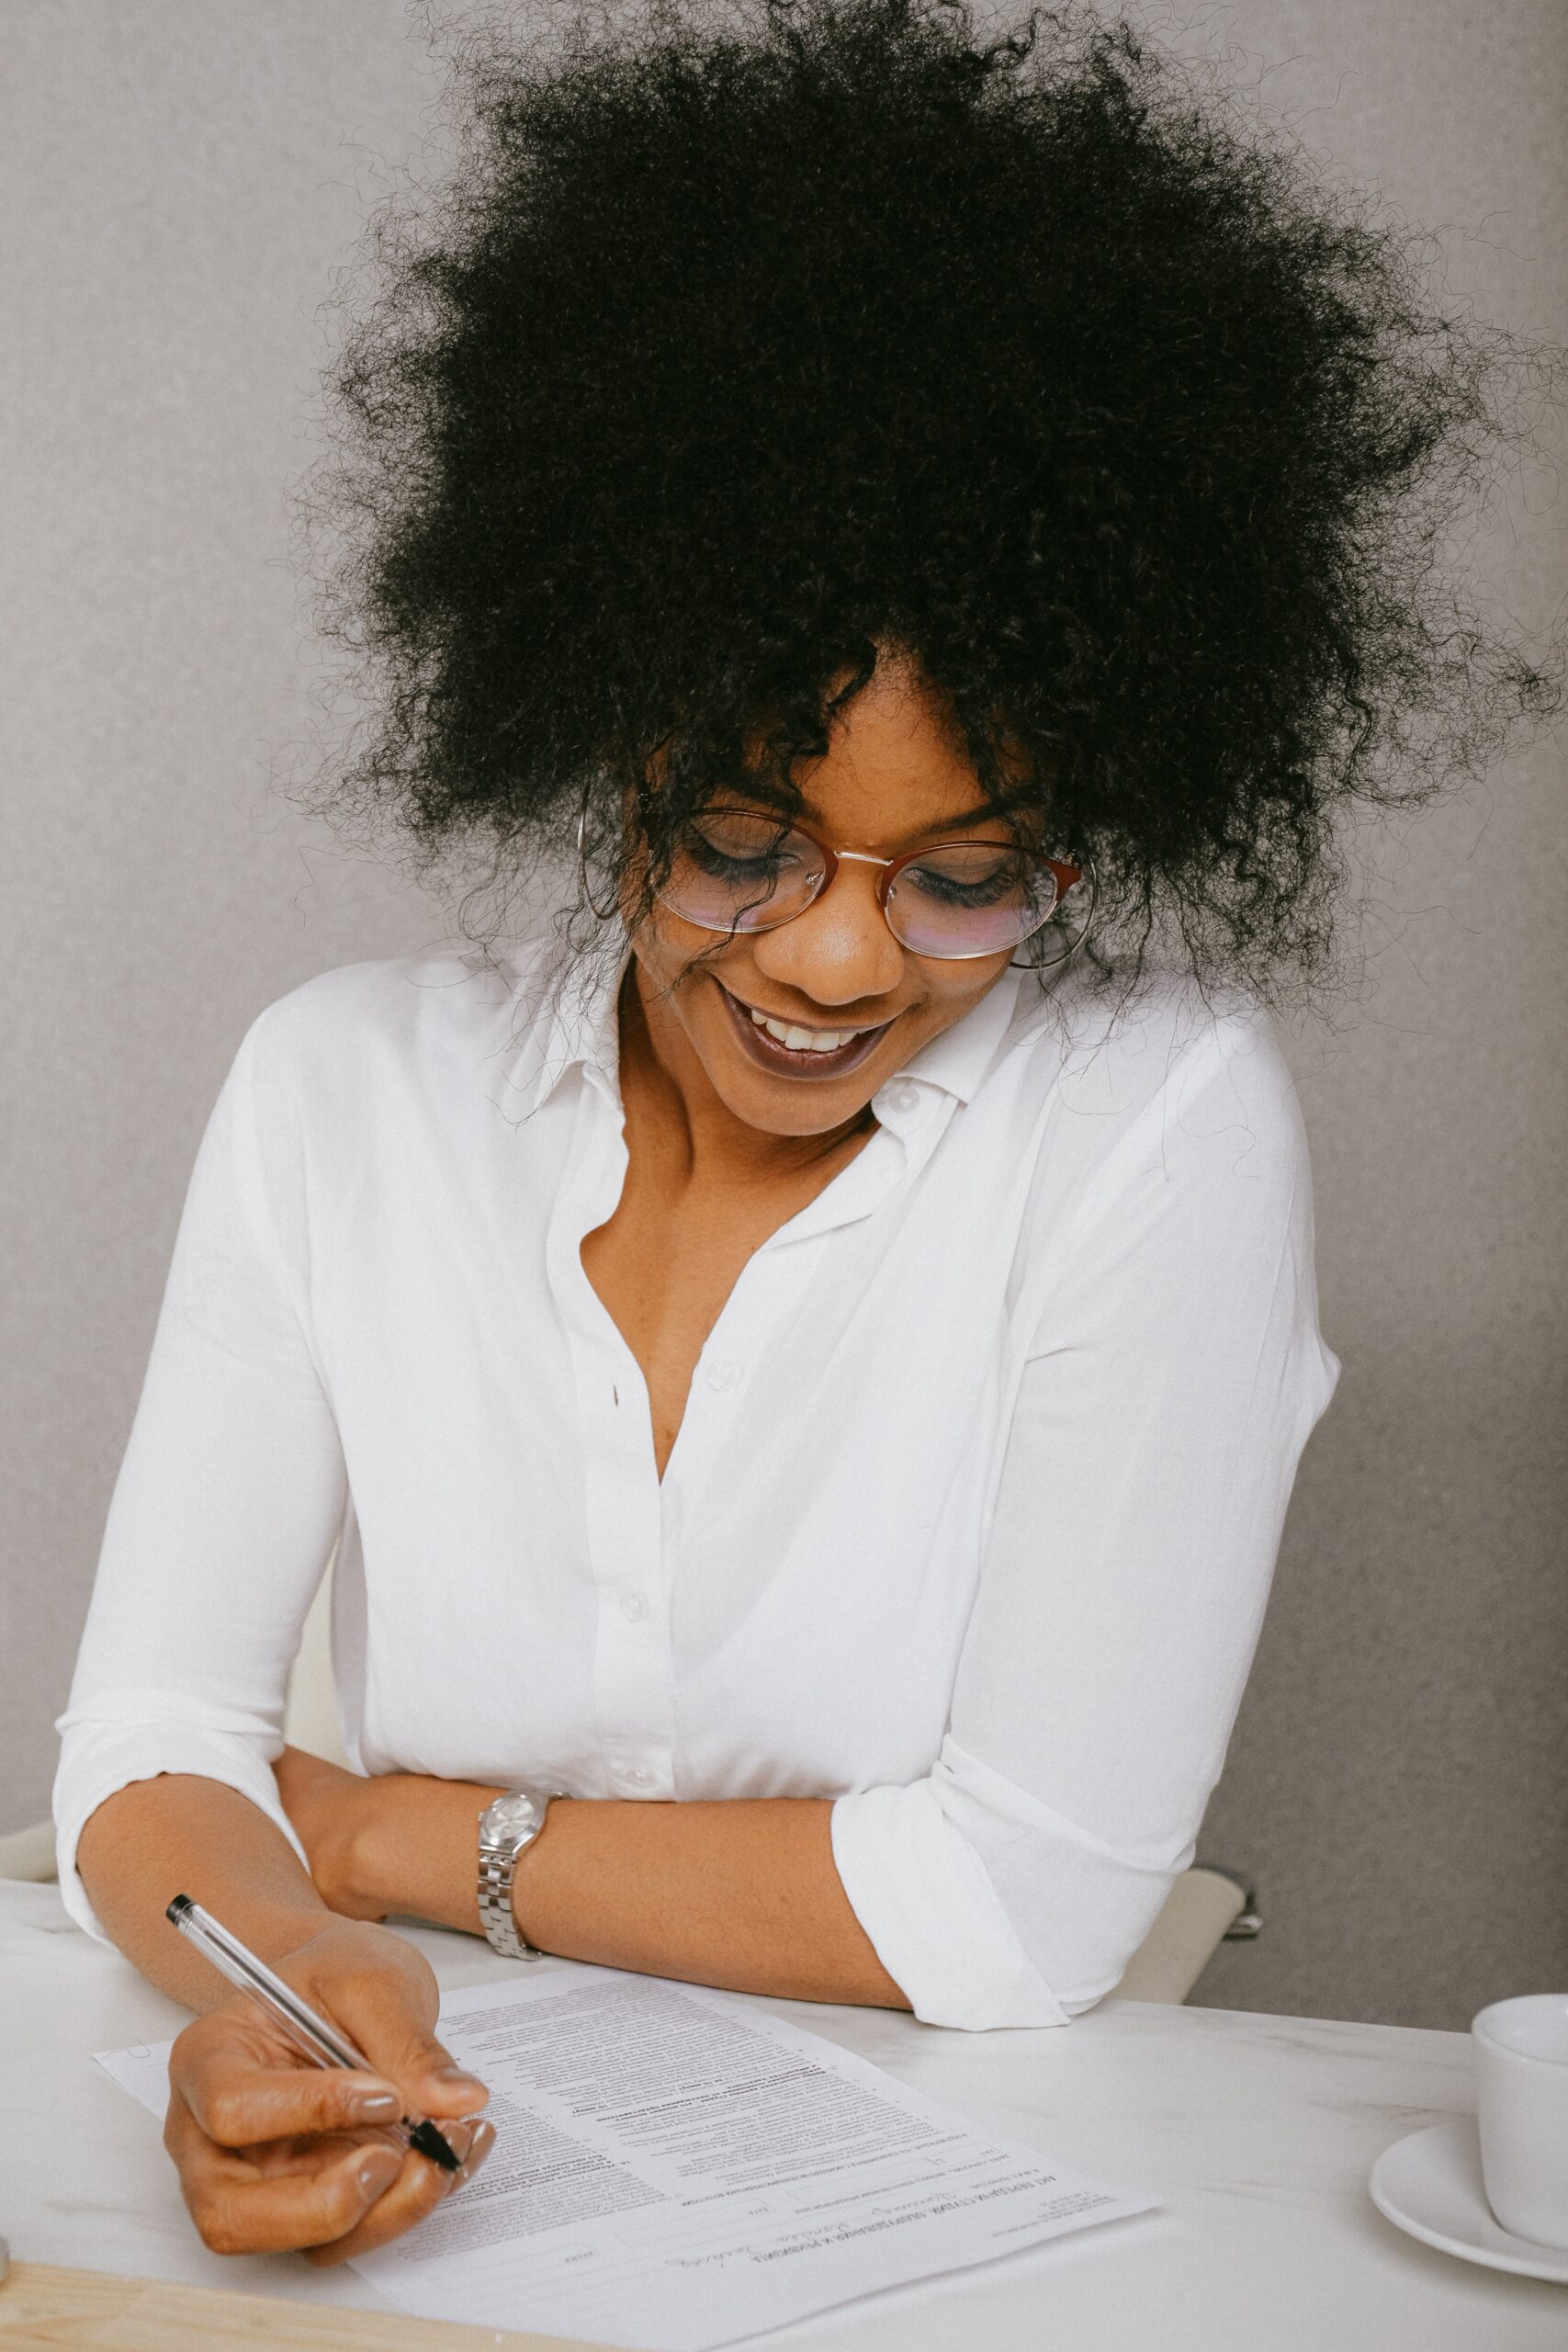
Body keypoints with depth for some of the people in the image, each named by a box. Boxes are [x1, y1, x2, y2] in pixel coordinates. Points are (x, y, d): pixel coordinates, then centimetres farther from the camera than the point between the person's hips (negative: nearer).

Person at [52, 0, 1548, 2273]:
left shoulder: (1157, 1124, -13)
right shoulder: (347, 1081, -2)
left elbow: (1026, 1907, -15)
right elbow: (149, 1737, -5)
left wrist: (388, 1832, -9)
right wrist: (272, 1972, -27)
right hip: (436, 2165, 3)